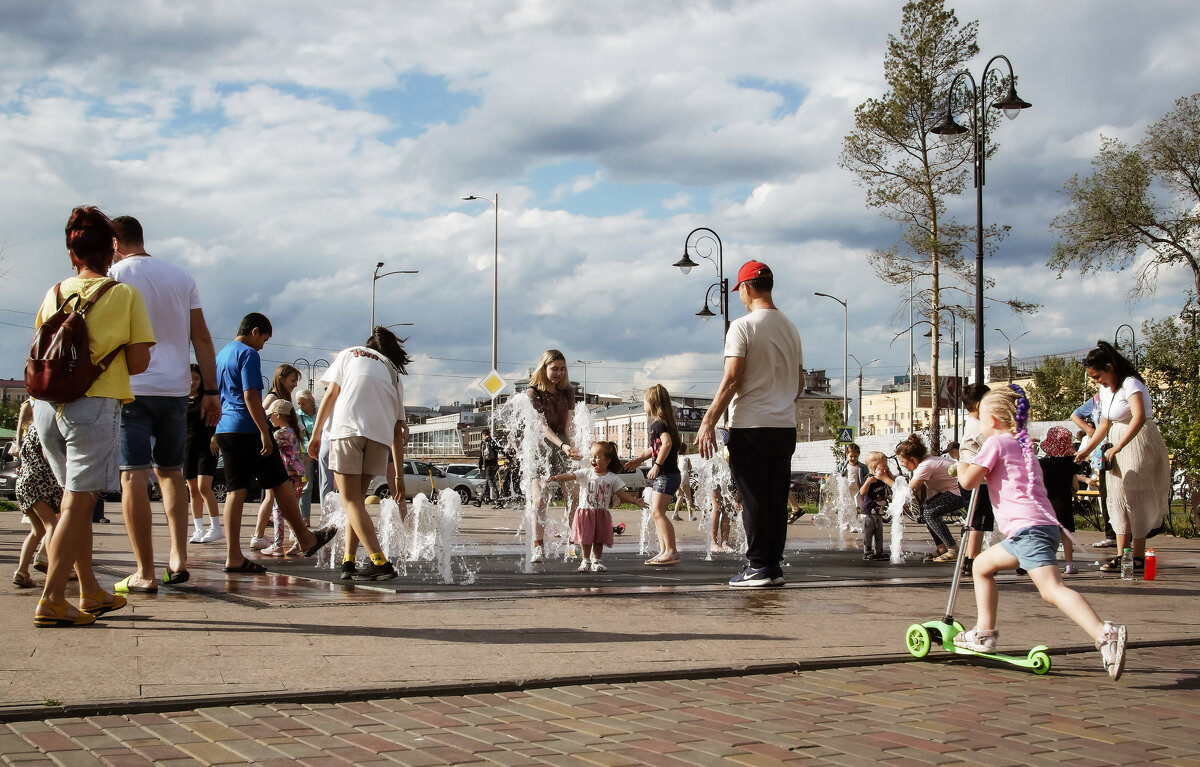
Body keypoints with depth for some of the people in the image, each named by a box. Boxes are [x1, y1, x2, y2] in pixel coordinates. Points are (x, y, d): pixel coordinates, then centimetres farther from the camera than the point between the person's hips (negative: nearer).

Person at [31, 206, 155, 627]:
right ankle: (51, 600, -10)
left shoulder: (54, 294, 11)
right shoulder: (125, 295, -1)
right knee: (77, 502, -4)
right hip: (96, 404, -5)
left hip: (48, 405, 5)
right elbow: (138, 363, -4)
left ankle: (91, 593, 23)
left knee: (76, 499, 15)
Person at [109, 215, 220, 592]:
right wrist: (211, 391, 10)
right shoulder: (180, 275, 12)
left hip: (131, 387, -4)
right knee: (170, 472, 18)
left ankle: (145, 573, -6)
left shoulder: (114, 275, -1)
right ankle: (179, 558, 8)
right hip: (175, 387, 5)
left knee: (134, 477, -3)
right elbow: (201, 337, 9)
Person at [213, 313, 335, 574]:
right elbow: (251, 396, -17)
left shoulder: (221, 354, 19)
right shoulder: (248, 354, -9)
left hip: (224, 430, 9)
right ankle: (305, 539, 14)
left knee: (235, 491, 3)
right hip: (247, 429, -8)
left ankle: (233, 556, -2)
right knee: (281, 483, 3)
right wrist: (264, 433, -17)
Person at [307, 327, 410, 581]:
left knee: (350, 501, -3)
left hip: (346, 429, -3)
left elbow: (331, 393, 7)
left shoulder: (350, 353, 22)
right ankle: (348, 563, 11)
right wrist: (398, 475, 22)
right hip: (380, 435, 3)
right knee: (357, 499, 17)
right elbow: (398, 430, 21)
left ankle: (380, 563, -14)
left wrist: (316, 433, 9)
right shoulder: (394, 374, 26)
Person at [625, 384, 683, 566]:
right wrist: (640, 459, 35)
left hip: (667, 474, -11)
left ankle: (672, 551, -21)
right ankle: (664, 551, 15)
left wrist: (657, 465, -30)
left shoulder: (659, 424, -12)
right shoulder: (658, 423, 19)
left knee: (657, 511, -17)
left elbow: (667, 443, -28)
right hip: (662, 475, 11)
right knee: (656, 512, 13)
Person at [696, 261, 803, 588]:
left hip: (750, 426, -6)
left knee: (753, 500, -2)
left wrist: (708, 422, -11)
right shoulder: (791, 328, 13)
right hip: (785, 426, 6)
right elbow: (799, 383, 18)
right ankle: (774, 566, 10)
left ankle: (758, 566, -1)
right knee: (777, 500, 8)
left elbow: (731, 380, -14)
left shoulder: (743, 326, -8)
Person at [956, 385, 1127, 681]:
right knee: (982, 566, 23)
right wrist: (972, 469, 40)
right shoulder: (1022, 444, 26)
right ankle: (984, 633, 25)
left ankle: (1105, 634, -39)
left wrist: (962, 466, 13)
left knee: (1052, 589, -23)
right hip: (1044, 524, 10)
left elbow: (969, 481, -8)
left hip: (1028, 527, -10)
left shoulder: (996, 443, 0)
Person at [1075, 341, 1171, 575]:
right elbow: (1105, 424, 20)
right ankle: (1122, 555, 5)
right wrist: (1087, 449, 13)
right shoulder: (1105, 389, 10)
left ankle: (1138, 558, -2)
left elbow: (1139, 417, -32)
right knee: (1117, 498, 4)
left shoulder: (1130, 383, -18)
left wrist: (1117, 447, -36)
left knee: (1136, 498, -7)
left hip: (1140, 444, -9)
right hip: (1119, 447, 9)